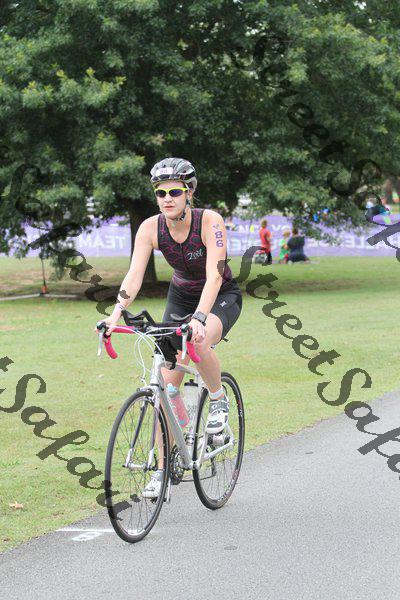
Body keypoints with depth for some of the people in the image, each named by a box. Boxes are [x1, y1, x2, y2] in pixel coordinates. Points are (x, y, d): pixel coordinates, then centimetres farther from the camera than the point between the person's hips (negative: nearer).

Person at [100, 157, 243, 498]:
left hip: (222, 297, -4)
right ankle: (163, 469, 2)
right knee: (168, 386, -6)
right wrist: (116, 314, -41)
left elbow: (214, 276, -36)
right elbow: (135, 274, -24)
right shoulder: (150, 228, -16)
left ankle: (219, 400, -9)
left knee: (198, 342, -38)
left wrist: (199, 318, -50)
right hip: (181, 298, 4)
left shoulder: (210, 221, -27)